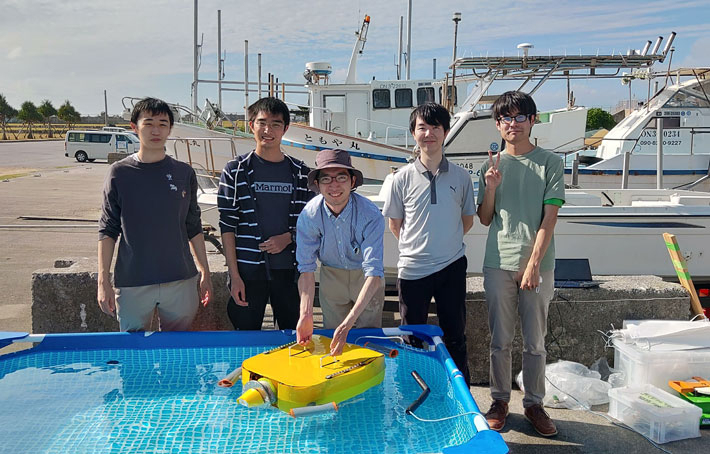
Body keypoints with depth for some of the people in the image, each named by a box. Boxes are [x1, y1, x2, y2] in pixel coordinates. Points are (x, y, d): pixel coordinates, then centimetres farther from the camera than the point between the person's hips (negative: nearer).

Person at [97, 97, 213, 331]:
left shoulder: (184, 173, 5)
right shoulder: (119, 173, 0)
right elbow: (107, 230, 2)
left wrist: (205, 272, 9)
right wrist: (103, 281, -4)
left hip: (181, 280, 2)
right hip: (131, 284, -1)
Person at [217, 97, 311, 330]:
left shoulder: (300, 173, 7)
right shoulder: (235, 171, 1)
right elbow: (227, 226, -2)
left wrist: (288, 238, -7)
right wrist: (234, 275, -7)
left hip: (289, 269, 2)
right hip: (248, 270, -2)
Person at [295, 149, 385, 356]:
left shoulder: (370, 215, -32)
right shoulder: (309, 215, -23)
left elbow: (373, 273, -36)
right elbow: (306, 268, -19)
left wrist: (348, 323, -45)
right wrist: (306, 314, -33)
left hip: (366, 277, -2)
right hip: (331, 275, 2)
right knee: (331, 338, 9)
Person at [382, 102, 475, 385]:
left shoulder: (461, 177, 1)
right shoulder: (403, 178, -2)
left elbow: (467, 221, 12)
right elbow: (395, 224, 8)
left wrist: (445, 243, 8)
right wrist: (416, 245, 5)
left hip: (452, 267, 1)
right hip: (412, 268, 0)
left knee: (455, 337, 11)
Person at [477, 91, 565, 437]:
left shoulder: (550, 163, 0)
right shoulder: (492, 165, 8)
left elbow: (549, 219, -6)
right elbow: (485, 219, 9)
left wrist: (533, 264, -13)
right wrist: (490, 188, -9)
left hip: (537, 265, -2)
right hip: (498, 264, 2)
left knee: (535, 341, 8)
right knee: (500, 340, 10)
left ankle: (534, 403, 24)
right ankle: (500, 399, 25)